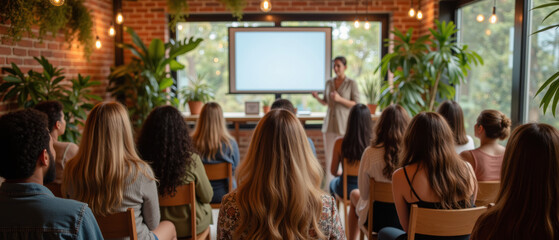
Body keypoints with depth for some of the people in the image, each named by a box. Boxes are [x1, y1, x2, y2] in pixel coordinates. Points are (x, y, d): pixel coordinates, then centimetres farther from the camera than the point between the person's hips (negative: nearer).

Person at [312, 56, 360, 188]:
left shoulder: (351, 84, -2)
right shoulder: (329, 83, 11)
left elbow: (356, 104, -5)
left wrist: (340, 99, -18)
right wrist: (317, 97, -3)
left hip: (344, 123, -4)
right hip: (329, 123, 4)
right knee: (328, 155, 3)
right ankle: (328, 185, 9)